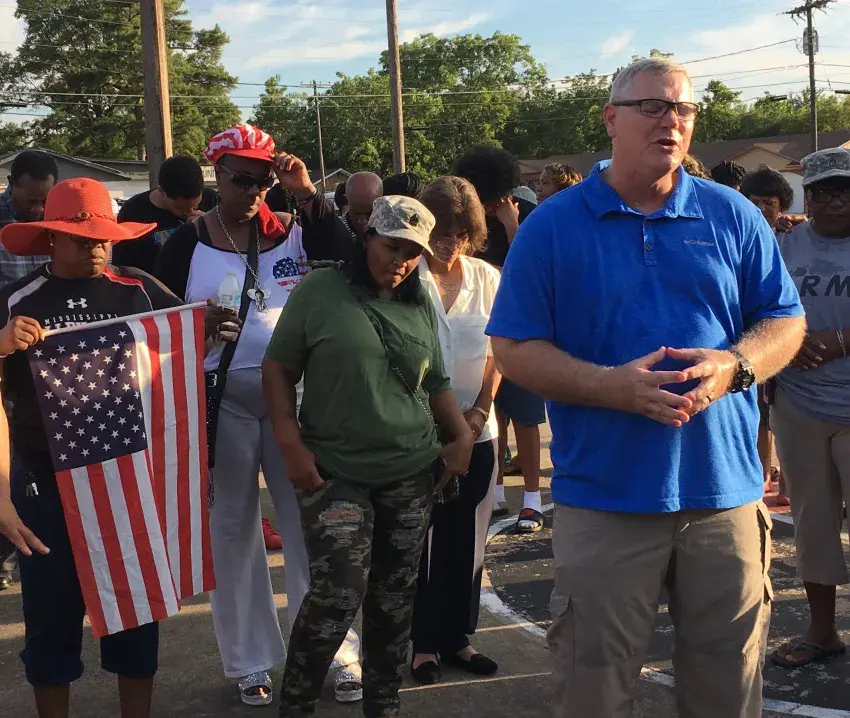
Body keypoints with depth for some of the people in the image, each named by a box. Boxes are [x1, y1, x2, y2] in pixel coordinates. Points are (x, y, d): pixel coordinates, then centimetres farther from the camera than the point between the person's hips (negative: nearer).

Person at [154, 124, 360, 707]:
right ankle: (250, 661, 25)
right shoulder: (187, 243, 0)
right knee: (233, 526, 10)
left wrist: (309, 195, -14)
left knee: (309, 520, 5)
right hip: (221, 398, 0)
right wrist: (200, 328, -19)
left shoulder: (293, 231, 3)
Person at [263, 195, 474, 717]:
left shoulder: (421, 306, 10)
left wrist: (463, 437, 6)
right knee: (338, 595, -10)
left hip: (412, 474, 4)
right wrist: (291, 444, -10)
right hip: (333, 473, -4)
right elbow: (278, 369, -1)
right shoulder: (319, 291, -3)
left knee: (395, 597, 10)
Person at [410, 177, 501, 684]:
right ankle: (424, 642, 18)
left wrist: (480, 410, -4)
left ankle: (457, 636, 24)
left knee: (468, 537, 10)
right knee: (422, 537, 5)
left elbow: (497, 352, 7)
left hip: (476, 430, 4)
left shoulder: (487, 278, 4)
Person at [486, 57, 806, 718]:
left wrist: (735, 364, -12)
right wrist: (612, 386, -18)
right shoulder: (552, 226, 0)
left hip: (725, 490, 2)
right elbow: (514, 348, -3)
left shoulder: (734, 216, 6)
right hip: (604, 496, -2)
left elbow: (786, 321, 10)